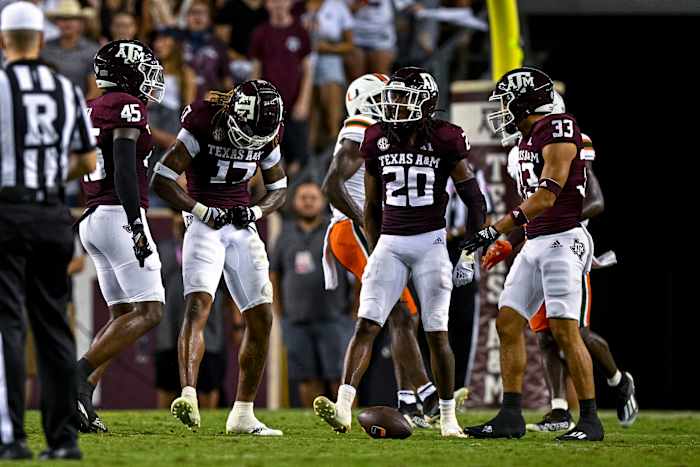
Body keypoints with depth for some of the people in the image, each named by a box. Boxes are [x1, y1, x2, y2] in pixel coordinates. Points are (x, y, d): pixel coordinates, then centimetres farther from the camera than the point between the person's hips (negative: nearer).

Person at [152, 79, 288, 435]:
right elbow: (161, 180, -15)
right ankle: (188, 396, -41)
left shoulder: (266, 138, 1)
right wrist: (202, 211, -21)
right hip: (205, 227, -6)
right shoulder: (203, 124, -15)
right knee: (198, 305, -25)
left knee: (262, 319, 2)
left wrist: (255, 211, -6)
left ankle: (242, 415, 11)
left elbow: (279, 189, 14)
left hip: (242, 228, 6)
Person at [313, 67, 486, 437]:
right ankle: (343, 408, -20)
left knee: (436, 333, -2)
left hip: (431, 241, -3)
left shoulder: (444, 140, -6)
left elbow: (474, 198, 1)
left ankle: (448, 418, 10)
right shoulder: (378, 140, 4)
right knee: (366, 325, -10)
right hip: (390, 243, 3)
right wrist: (374, 253, 13)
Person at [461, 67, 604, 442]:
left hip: (562, 240, -10)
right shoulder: (529, 140, 15)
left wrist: (496, 231, -21)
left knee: (565, 330, -11)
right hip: (536, 243, 10)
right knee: (508, 323, 5)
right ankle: (511, 416, 7)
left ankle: (590, 421, -6)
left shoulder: (558, 133, -14)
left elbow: (546, 197, -20)